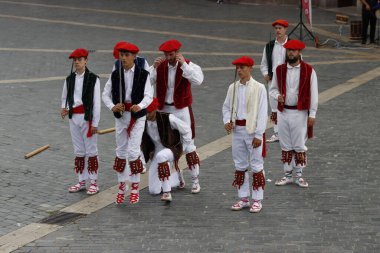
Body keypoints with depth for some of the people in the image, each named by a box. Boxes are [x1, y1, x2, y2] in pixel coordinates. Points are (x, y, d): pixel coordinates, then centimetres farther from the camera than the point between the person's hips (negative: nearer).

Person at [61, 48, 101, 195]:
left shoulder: (93, 79, -8)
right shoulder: (69, 79, 7)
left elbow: (96, 102, -8)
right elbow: (64, 98, 19)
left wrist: (95, 123, -10)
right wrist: (64, 108, -3)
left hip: (87, 117, -5)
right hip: (74, 117, 5)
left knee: (91, 150, 0)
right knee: (79, 151, 11)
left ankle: (94, 182, 6)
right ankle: (81, 181, 19)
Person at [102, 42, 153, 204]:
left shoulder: (143, 75, -4)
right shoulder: (115, 75, 4)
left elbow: (149, 95, -9)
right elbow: (106, 94, 3)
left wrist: (140, 106, -30)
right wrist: (112, 106, -17)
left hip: (137, 116, -3)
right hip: (120, 115, 3)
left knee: (133, 151, -10)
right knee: (121, 151, 10)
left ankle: (135, 188, 4)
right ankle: (122, 187, 23)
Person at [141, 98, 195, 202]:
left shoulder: (168, 118, -22)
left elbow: (186, 129, -9)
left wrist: (187, 147, -4)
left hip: (173, 149, -5)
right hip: (157, 153, 5)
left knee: (161, 156, -44)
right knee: (154, 190, 2)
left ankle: (167, 193, -41)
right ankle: (176, 176, 32)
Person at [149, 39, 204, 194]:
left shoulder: (188, 66, -6)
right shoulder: (160, 66, 3)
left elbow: (198, 80, -25)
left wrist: (183, 64, -27)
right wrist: (154, 68, -17)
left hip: (182, 110, -4)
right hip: (164, 110, 4)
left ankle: (195, 180, 5)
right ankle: (178, 179, 23)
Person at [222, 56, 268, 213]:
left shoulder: (259, 88, -9)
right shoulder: (233, 87, 6)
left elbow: (262, 112, -10)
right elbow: (226, 106, 15)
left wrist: (258, 134, -13)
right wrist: (227, 121, -6)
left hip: (253, 130, -5)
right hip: (237, 129, 5)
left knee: (256, 165, 1)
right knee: (240, 165, 12)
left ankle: (257, 200, 9)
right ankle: (243, 198, 22)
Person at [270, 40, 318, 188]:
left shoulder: (309, 71, -5)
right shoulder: (279, 70, 4)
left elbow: (313, 94, -4)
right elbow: (273, 89, 14)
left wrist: (312, 114, -7)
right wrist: (277, 96, -10)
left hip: (300, 113, -3)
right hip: (283, 113, 3)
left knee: (300, 146, 3)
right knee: (285, 146, 10)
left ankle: (299, 176, 14)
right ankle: (287, 175, 19)